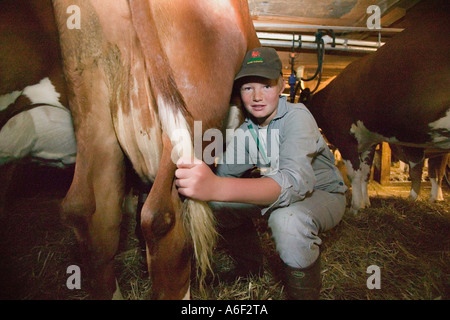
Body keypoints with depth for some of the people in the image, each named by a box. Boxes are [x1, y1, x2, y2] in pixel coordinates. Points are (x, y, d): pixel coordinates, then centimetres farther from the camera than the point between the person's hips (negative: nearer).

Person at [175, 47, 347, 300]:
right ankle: (251, 269, 17)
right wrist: (202, 182, -38)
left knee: (288, 219, -38)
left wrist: (217, 187, -59)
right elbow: (226, 173, -15)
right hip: (278, 193, 6)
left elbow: (296, 181, -45)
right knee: (216, 203, -9)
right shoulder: (245, 130, -8)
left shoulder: (296, 116, -26)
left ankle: (305, 291, -7)